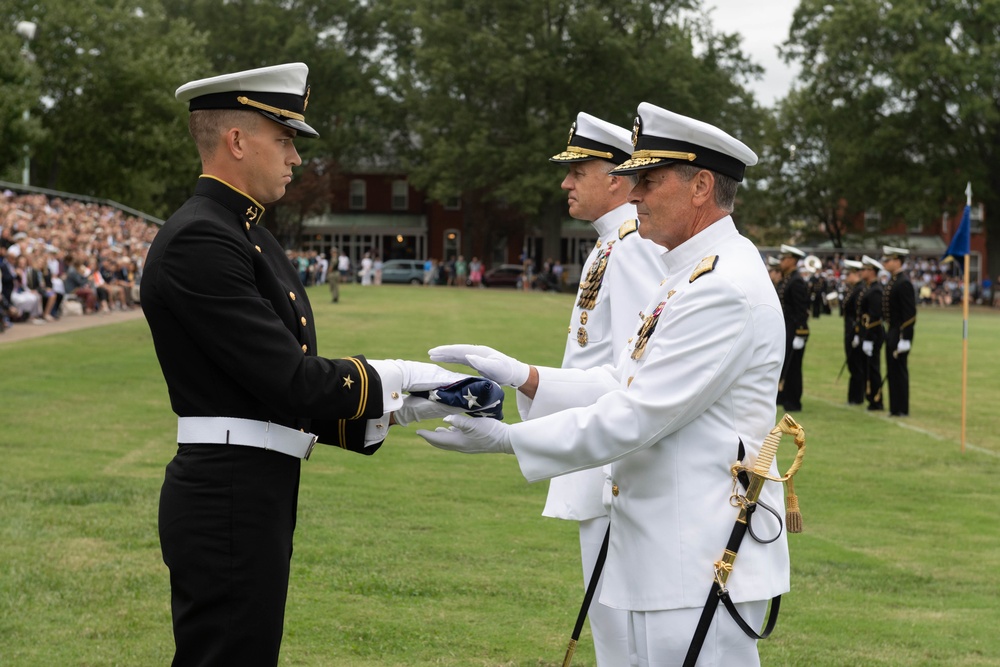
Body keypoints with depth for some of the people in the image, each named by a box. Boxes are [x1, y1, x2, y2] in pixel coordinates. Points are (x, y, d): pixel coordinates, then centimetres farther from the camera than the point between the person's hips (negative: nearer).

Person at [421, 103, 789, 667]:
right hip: (674, 555, 11)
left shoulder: (725, 290, -19)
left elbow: (633, 419, -22)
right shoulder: (694, 275, 16)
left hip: (703, 565, -11)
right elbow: (624, 383, 16)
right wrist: (520, 376, 3)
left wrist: (505, 439, -15)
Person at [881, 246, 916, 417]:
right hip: (891, 332, 10)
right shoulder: (892, 280, 13)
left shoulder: (904, 283, -17)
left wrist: (904, 338, -22)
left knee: (899, 369, -4)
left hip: (900, 333, -10)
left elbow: (910, 313, -20)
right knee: (892, 371, 12)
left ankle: (902, 410, 3)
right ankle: (895, 408, 18)